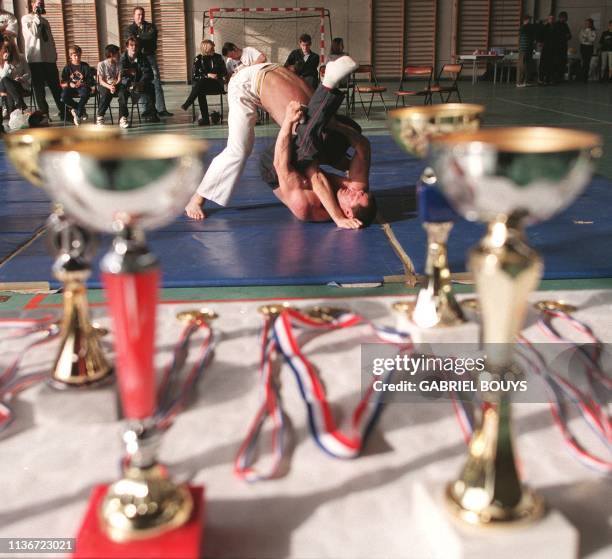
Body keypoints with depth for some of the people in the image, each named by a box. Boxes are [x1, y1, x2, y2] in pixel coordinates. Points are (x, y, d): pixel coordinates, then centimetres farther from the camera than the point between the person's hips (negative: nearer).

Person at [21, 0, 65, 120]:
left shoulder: (44, 21, 20)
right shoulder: (26, 18, 1)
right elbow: (34, 33, -14)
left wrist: (54, 54, 11)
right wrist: (37, 16, -7)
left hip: (49, 58, 5)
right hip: (35, 58, -5)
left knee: (56, 86, 3)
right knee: (39, 87, -3)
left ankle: (64, 111, 6)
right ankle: (44, 113, 0)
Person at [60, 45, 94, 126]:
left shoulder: (85, 66, 6)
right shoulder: (67, 67, 8)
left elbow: (91, 81, 0)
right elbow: (62, 84, 4)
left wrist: (82, 83, -18)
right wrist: (69, 84, -15)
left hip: (83, 87, -1)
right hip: (71, 88, 2)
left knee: (85, 94, -37)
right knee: (64, 96, -30)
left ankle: (78, 115, -20)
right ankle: (82, 109, -7)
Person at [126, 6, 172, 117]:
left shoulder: (151, 26, 14)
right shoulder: (130, 29, 12)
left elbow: (152, 36, -5)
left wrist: (139, 38, -5)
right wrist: (145, 38, -8)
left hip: (150, 57, 1)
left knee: (157, 83, -6)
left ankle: (161, 109, -8)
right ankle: (147, 109, 2)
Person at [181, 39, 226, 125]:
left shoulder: (218, 57, 7)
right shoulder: (199, 59, 4)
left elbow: (225, 73, 11)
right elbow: (194, 76, -2)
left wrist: (216, 75, -9)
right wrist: (207, 75, -15)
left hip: (217, 85, -1)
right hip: (201, 86, 1)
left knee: (201, 82, -33)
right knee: (200, 92, -36)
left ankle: (187, 104, -25)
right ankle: (205, 118, -34)